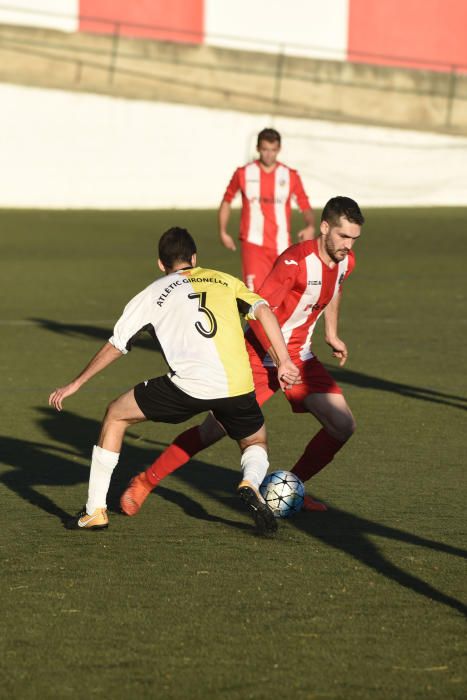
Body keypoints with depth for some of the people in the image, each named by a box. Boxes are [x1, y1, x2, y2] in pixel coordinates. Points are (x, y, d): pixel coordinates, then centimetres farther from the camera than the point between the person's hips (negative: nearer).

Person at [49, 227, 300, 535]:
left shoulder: (153, 293, 16)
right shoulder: (225, 281, 21)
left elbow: (115, 346, 20)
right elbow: (264, 311, 5)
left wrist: (75, 384, 29)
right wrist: (285, 362, 4)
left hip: (188, 386, -2)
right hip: (238, 384, 2)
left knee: (116, 415, 19)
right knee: (256, 444, 29)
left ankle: (96, 511, 16)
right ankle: (251, 483, -9)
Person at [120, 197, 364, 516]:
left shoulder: (345, 261, -1)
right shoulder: (296, 261, -25)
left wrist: (332, 334, 27)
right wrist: (280, 363, -27)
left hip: (300, 357, 7)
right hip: (259, 355, -7)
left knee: (343, 425, -6)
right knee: (215, 429, -7)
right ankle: (145, 482, 9)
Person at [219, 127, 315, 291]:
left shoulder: (290, 176, 4)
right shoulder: (243, 174, 2)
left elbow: (305, 206, 6)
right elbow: (226, 201, 15)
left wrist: (310, 227, -15)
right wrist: (223, 232, 6)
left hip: (281, 246, 2)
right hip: (253, 243, -2)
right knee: (255, 292, -17)